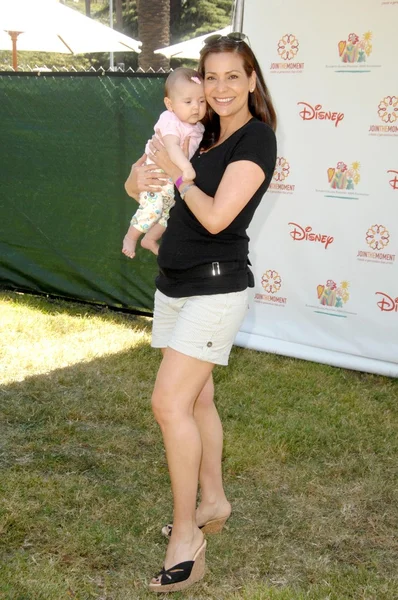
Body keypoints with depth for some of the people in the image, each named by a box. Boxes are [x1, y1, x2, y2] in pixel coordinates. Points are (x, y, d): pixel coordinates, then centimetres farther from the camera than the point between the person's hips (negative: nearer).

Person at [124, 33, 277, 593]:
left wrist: (176, 172, -7)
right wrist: (141, 173, -6)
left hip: (215, 288, -8)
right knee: (197, 398, 16)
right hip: (175, 283, 8)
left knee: (170, 401, -14)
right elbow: (138, 184, 17)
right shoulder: (206, 135, 12)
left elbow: (216, 216, -21)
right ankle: (213, 501, 32)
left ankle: (185, 534, -3)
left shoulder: (256, 139, -12)